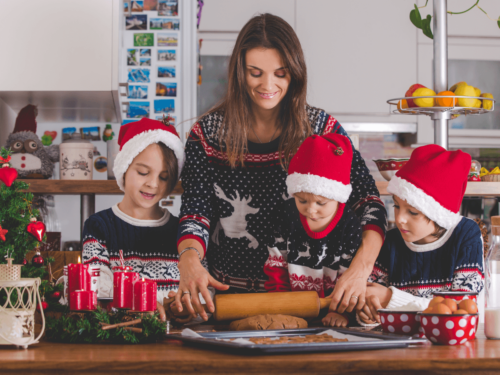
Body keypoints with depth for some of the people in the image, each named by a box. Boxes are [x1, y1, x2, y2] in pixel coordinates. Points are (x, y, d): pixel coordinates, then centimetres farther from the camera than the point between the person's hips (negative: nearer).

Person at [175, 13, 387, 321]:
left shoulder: (322, 128, 3)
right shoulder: (208, 134, 3)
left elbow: (369, 202, -4)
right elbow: (195, 213, -1)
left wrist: (361, 267, -23)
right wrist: (190, 260, -25)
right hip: (231, 293, 0)